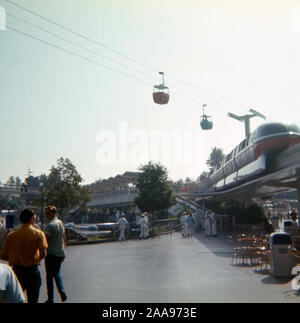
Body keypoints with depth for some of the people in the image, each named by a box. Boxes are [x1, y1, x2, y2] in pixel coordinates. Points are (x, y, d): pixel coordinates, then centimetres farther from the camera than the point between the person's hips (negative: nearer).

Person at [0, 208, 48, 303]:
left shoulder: (11, 235, -1)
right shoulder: (39, 233, -8)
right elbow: (43, 254, -18)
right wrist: (36, 259, 4)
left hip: (16, 270, 2)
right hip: (32, 270, -2)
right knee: (32, 300, 11)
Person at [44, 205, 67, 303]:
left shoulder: (50, 225, -17)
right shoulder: (60, 223, 8)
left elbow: (46, 241, -20)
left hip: (51, 254, -7)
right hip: (61, 254, 7)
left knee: (49, 275, 5)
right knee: (57, 273, 22)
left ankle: (50, 298, 10)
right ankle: (62, 291, 5)